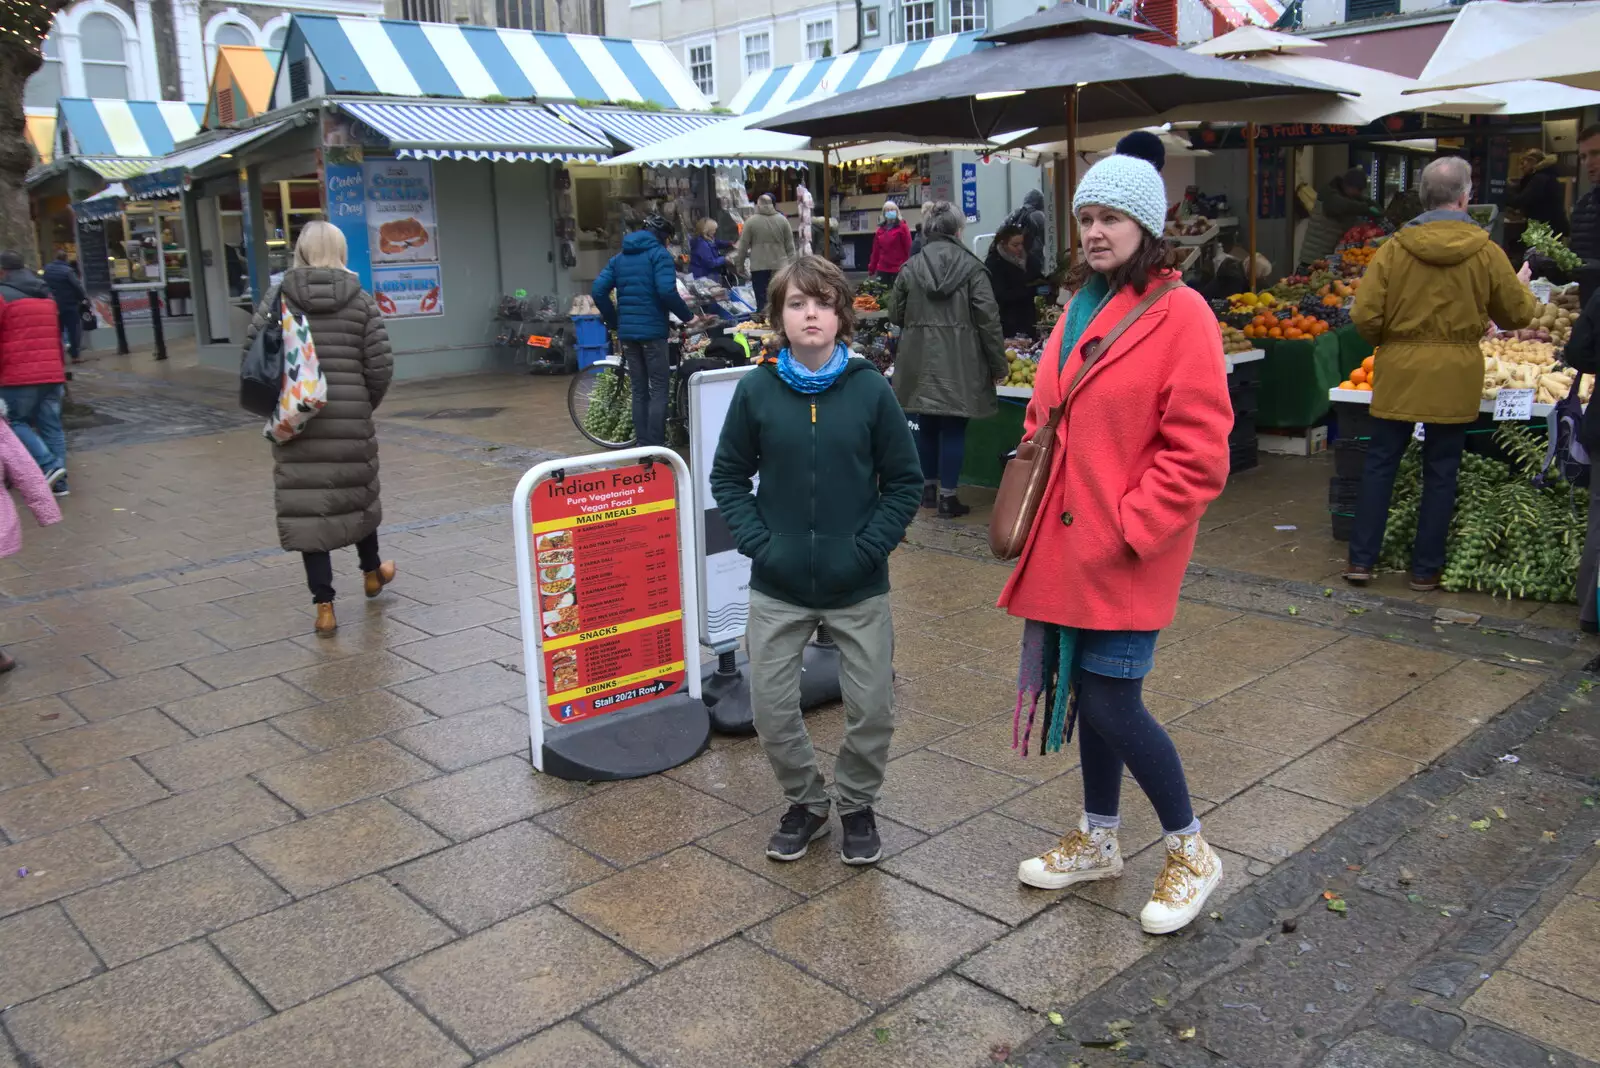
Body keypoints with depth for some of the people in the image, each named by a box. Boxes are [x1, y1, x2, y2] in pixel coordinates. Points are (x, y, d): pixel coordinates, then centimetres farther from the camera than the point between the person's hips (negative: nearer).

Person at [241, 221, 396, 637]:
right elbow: (380, 365, -4)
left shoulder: (279, 296, 0)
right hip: (350, 417, 1)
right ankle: (373, 571, 42)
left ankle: (324, 606, 2)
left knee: (305, 503, 3)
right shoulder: (361, 299, 1)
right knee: (355, 493, 21)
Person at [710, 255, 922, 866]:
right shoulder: (756, 390, -4)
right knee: (770, 707, 5)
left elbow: (904, 481, -1)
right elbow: (728, 477, 4)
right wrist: (757, 542, -7)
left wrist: (870, 547, -10)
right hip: (777, 587, 1)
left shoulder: (870, 389, -7)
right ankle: (804, 803, 31)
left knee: (872, 709, 6)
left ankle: (857, 805, 33)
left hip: (858, 587, -1)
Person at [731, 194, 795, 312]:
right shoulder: (783, 220, 4)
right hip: (780, 266, 2)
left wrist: (739, 262, 11)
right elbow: (790, 246, 4)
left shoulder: (751, 221, -3)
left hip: (759, 267, -2)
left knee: (762, 301, 2)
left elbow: (743, 246, -1)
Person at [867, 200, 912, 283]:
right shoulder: (880, 230, 13)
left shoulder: (902, 227, -2)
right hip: (882, 270, 5)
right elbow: (876, 250, 15)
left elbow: (908, 248, -6)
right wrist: (872, 268, 12)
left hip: (899, 270, -5)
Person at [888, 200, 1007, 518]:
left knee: (927, 426, 16)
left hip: (920, 361, 3)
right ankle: (947, 497, 8)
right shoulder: (972, 267, -7)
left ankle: (928, 487, 28)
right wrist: (998, 365, 0)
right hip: (959, 363, -3)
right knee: (953, 429, 4)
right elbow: (989, 320, -8)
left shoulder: (911, 268, 0)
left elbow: (895, 315, 6)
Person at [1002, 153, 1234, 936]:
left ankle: (1190, 853, 20)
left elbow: (1197, 450, -15)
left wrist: (1132, 526, -16)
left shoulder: (1179, 313, -11)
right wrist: (1033, 502, 9)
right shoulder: (1080, 308, 12)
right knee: (1087, 690, 16)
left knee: (1112, 702, -3)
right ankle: (1097, 841, 35)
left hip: (1129, 551, -7)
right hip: (1068, 542, 7)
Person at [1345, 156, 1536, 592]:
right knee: (1440, 472, 9)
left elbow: (1365, 315, -10)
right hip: (1455, 376, 0)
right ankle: (1426, 569, 15)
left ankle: (1361, 559, 11)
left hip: (1399, 372, 0)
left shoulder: (1394, 248, -6)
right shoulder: (1486, 252, -5)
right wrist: (1523, 286, 27)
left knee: (1380, 464, 10)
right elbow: (1518, 315, 5)